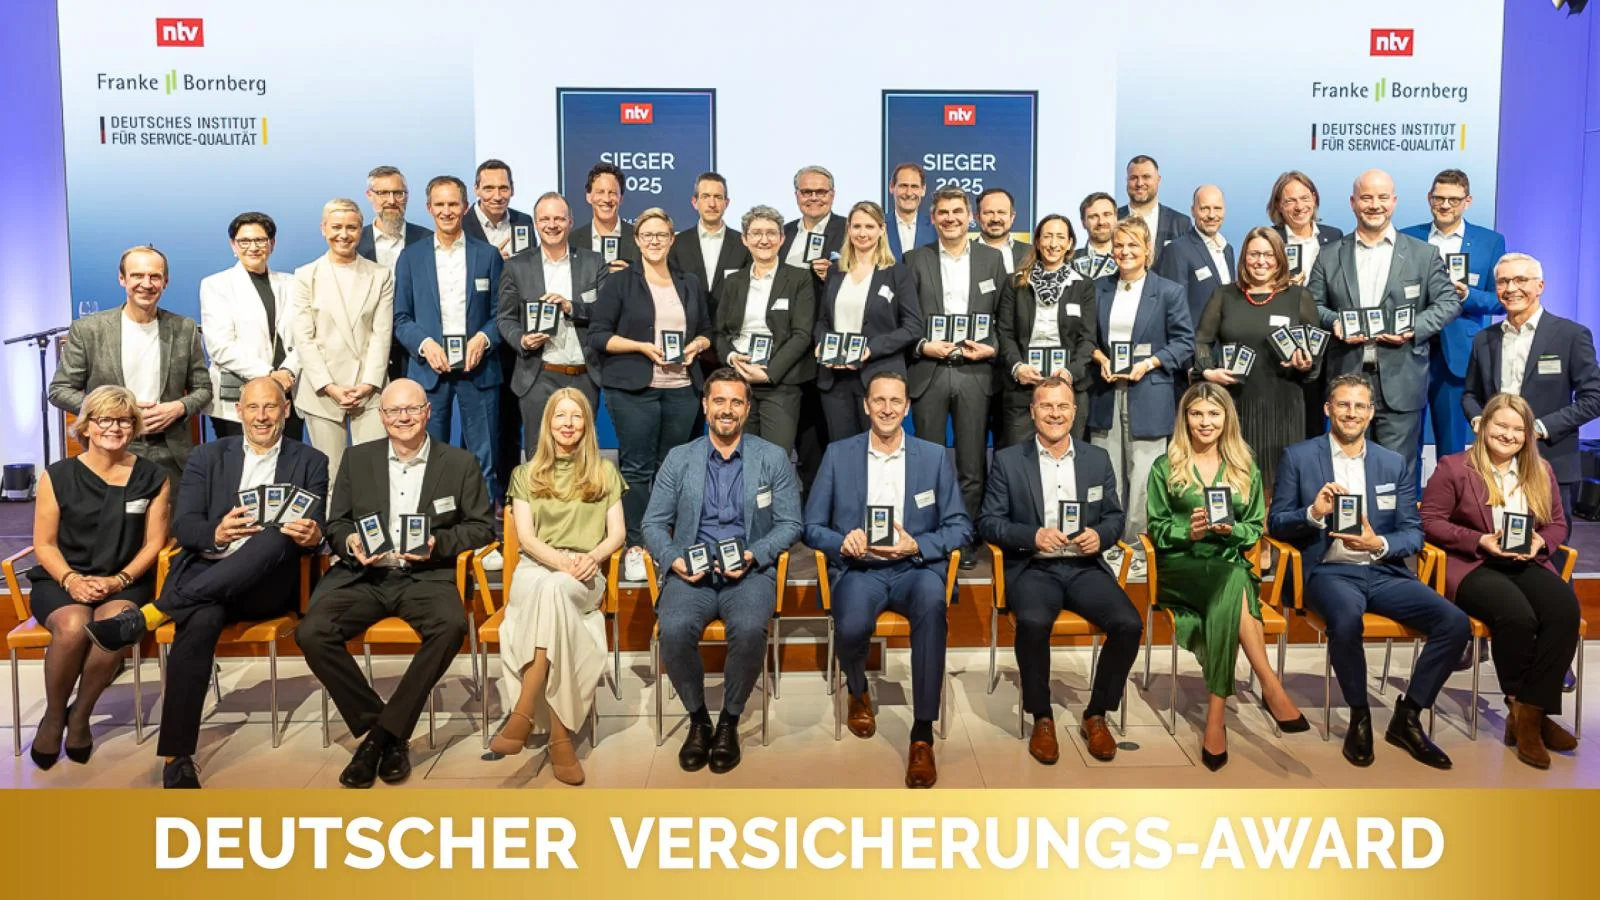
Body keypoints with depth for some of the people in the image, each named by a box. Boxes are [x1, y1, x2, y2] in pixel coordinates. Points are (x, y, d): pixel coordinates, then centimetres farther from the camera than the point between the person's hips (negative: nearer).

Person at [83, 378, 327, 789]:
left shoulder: (311, 462, 12)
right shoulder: (207, 457, 16)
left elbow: (313, 533, 2)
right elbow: (183, 526, 4)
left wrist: (312, 536, -24)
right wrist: (216, 534, -20)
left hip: (267, 584, -1)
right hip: (207, 573, 1)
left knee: (276, 537, -36)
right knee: (202, 621, -35)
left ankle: (149, 614, -35)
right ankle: (176, 757, -32)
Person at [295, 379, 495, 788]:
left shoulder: (460, 463, 8)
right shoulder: (358, 459, 14)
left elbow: (481, 527, 7)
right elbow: (335, 524, 15)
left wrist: (438, 544, -12)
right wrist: (349, 543, -8)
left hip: (425, 575, -2)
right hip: (363, 575, 2)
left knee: (451, 626, -35)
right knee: (311, 633, -25)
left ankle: (382, 733, -20)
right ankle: (388, 732, -11)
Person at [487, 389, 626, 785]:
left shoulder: (604, 471, 16)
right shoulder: (526, 474, 15)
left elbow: (618, 533, 9)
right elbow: (525, 536, 3)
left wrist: (592, 556, -14)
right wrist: (561, 560, -16)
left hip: (584, 577, 0)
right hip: (534, 569, 0)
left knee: (556, 588, -39)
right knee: (551, 589, -39)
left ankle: (523, 713, -43)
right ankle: (560, 735, -43)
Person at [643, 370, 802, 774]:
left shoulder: (773, 458, 6)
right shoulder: (678, 459, 9)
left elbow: (789, 524, 4)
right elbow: (654, 523, 9)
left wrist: (754, 555, -13)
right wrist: (673, 559, -11)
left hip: (749, 572, -1)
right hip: (691, 573, 1)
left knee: (750, 629, -33)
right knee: (674, 629, -30)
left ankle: (729, 721, -8)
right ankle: (697, 719, -5)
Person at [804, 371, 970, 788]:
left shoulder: (935, 456, 8)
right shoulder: (838, 454, 7)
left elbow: (960, 527, 4)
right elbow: (812, 527, 6)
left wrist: (916, 546, -14)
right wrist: (843, 543, -16)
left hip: (914, 568, 0)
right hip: (858, 569, 0)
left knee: (932, 601, -35)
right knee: (853, 626, -33)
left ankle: (923, 733, -24)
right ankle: (857, 691, 7)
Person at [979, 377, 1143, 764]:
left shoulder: (1098, 458, 12)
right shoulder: (1008, 460, 3)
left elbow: (1114, 517, 14)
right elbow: (989, 522, 1)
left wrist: (1100, 535, -9)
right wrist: (1033, 536, -16)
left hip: (1085, 566, 3)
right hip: (1033, 568, -2)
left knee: (1129, 624, -23)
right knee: (1033, 622, -34)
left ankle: (1096, 716, 0)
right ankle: (1042, 718, -10)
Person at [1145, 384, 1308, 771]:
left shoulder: (1246, 468, 15)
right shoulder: (1164, 467, 8)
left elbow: (1256, 528, 12)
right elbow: (1156, 529, 6)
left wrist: (1231, 530, -10)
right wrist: (1189, 531, -14)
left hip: (1229, 564, 3)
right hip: (1179, 567, -2)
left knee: (1228, 596, -36)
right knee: (1233, 582, -36)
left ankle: (1217, 712, -36)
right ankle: (1271, 688, -31)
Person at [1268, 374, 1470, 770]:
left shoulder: (1397, 464, 14)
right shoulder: (1298, 457, 6)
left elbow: (1414, 533, 8)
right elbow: (1276, 523, 2)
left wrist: (1379, 544, -14)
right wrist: (1313, 513, -18)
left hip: (1384, 571, 4)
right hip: (1330, 571, -4)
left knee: (1455, 623, -19)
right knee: (1347, 616, -37)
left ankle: (1407, 718, 0)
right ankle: (1359, 717, -12)